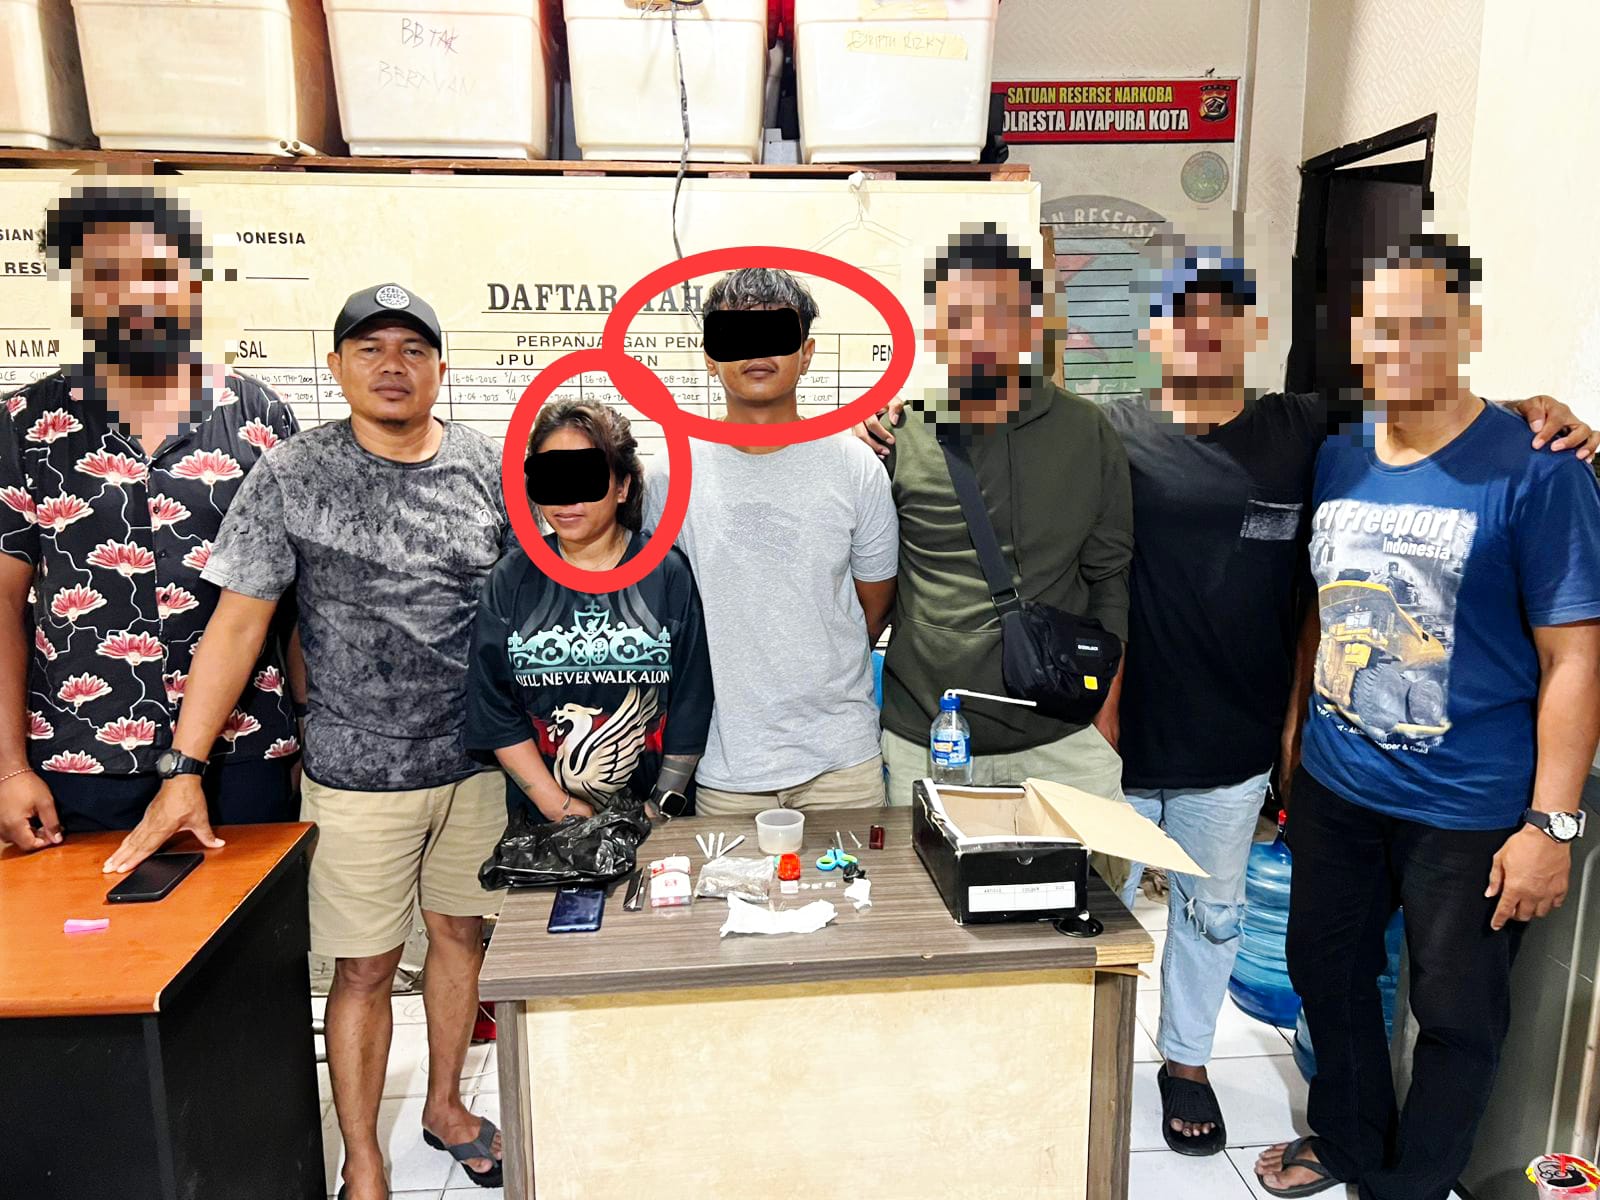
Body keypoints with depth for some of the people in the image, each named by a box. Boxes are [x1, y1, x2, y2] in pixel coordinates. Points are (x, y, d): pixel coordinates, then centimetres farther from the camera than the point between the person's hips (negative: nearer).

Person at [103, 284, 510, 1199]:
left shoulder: (491, 467, 0)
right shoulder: (293, 478, -6)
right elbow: (240, 620, -6)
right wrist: (184, 771, -10)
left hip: (478, 761, 3)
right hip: (359, 775, -2)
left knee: (464, 935, 16)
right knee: (365, 968, 8)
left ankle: (446, 1106, 40)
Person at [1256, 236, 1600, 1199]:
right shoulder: (1337, 460, 3)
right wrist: (1296, 739, 11)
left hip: (1470, 812, -5)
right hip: (1335, 788, 5)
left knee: (1457, 1017, 12)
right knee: (1327, 973, 19)